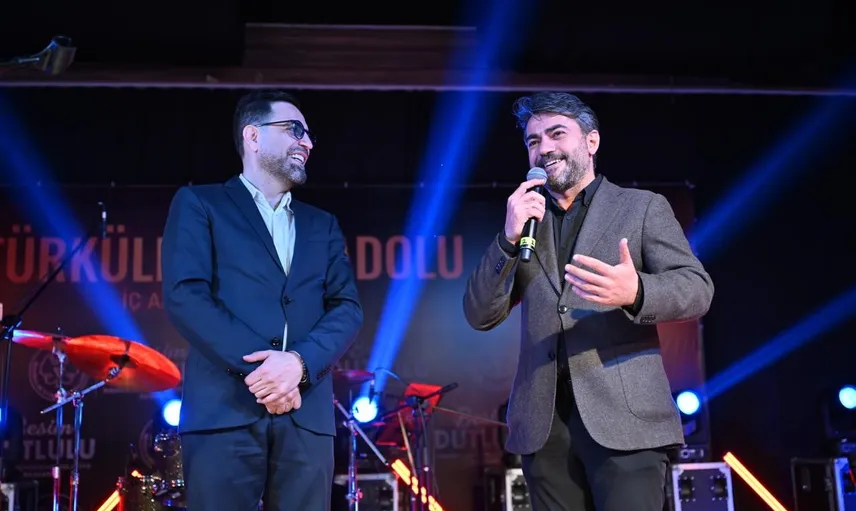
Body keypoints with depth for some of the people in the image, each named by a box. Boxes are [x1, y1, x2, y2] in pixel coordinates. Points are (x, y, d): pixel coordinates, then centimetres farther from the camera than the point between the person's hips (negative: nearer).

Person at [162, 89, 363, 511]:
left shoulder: (322, 225, 22)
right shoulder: (199, 204, 9)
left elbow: (347, 308, 9)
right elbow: (184, 294, -4)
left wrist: (300, 361, -11)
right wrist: (253, 368, -13)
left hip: (306, 415, 4)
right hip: (225, 410, -3)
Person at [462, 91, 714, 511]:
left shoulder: (643, 207, 8)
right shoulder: (524, 220, 17)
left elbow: (697, 289, -4)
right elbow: (480, 316, 9)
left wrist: (635, 292, -25)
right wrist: (510, 237, -6)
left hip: (624, 417, -3)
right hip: (544, 424, 4)